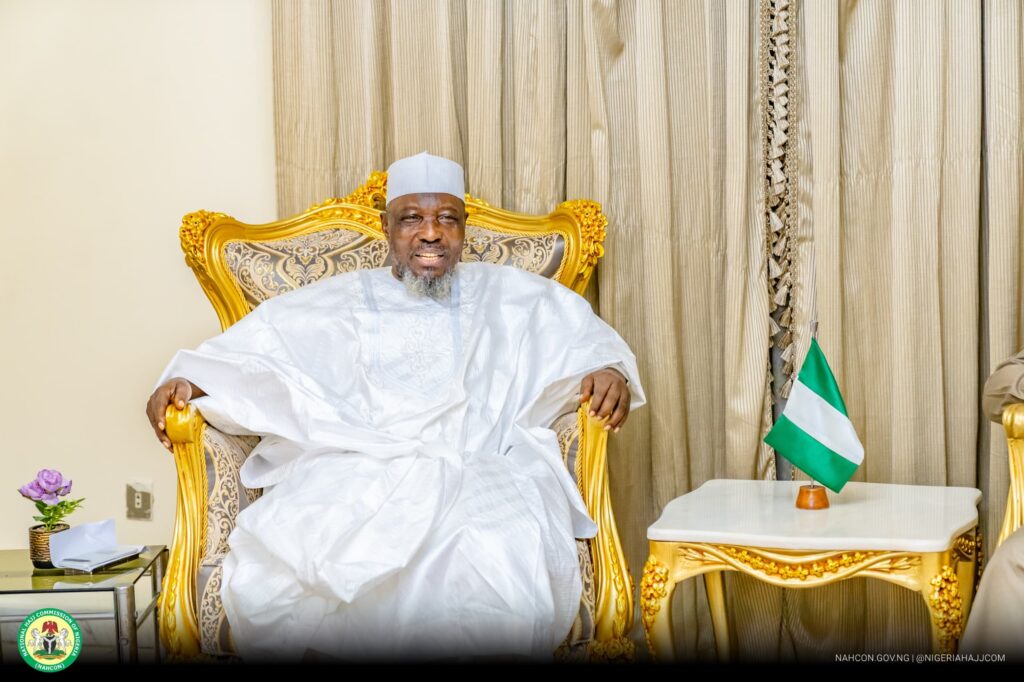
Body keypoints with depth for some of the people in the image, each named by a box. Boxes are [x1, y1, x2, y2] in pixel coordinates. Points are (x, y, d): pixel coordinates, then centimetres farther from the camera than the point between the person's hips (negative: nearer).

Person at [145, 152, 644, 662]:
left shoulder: (511, 298, 22)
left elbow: (585, 336, 17)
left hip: (479, 477, 0)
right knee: (268, 570, -31)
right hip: (349, 476, 1)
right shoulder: (335, 304, 23)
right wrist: (185, 382, -2)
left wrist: (608, 371, -7)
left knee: (509, 564, -36)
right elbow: (250, 349, 18)